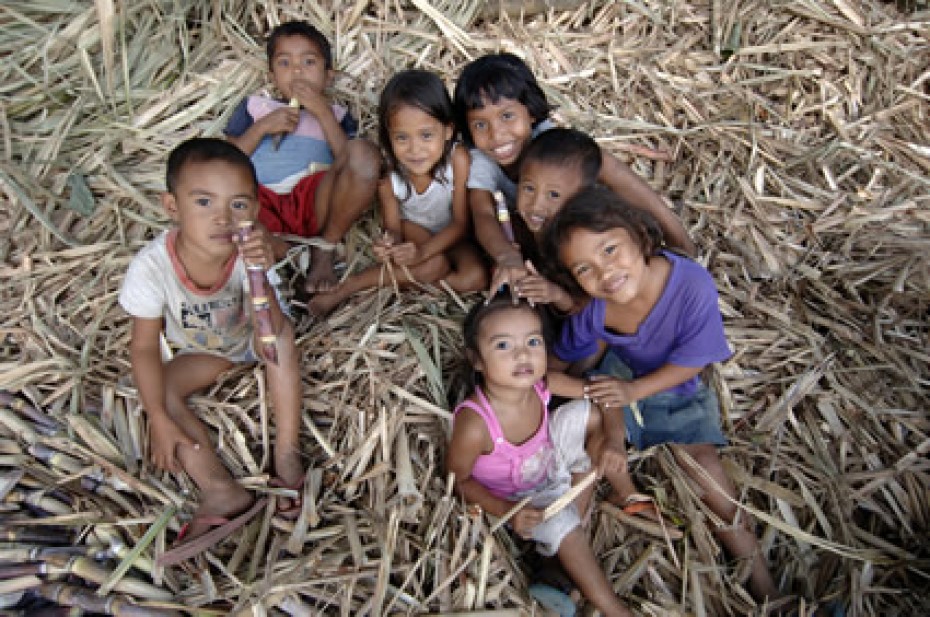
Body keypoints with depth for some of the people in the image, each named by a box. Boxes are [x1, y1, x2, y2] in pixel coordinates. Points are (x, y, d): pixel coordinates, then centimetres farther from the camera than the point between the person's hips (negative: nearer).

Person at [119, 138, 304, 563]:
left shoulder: (249, 250, -31)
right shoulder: (152, 266, -32)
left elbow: (272, 331, -36)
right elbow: (144, 347, -23)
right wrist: (159, 418, -29)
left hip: (251, 338, 0)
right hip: (200, 353, 1)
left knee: (282, 332, -31)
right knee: (159, 387, -24)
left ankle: (287, 453, -23)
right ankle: (222, 491, -25)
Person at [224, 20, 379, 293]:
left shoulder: (335, 114, 28)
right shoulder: (254, 107, 28)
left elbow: (348, 160, 6)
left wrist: (322, 112, 2)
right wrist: (262, 127, 4)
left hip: (316, 202, 1)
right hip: (261, 203, 0)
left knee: (364, 152, -27)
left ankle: (324, 250, -14)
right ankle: (273, 248, -19)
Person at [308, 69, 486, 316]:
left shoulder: (457, 159, -30)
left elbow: (460, 223, -22)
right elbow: (393, 228, -14)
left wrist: (422, 252, -36)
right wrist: (387, 245, -40)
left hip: (451, 237, 1)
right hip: (413, 231, -1)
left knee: (475, 278, -26)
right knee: (434, 266, -31)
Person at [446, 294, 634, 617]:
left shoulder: (543, 384, -26)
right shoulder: (474, 424, -38)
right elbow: (458, 480, -19)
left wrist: (606, 441, -27)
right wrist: (506, 511, -27)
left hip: (548, 465, 5)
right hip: (514, 498, -4)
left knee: (588, 413, -14)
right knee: (561, 522, -28)